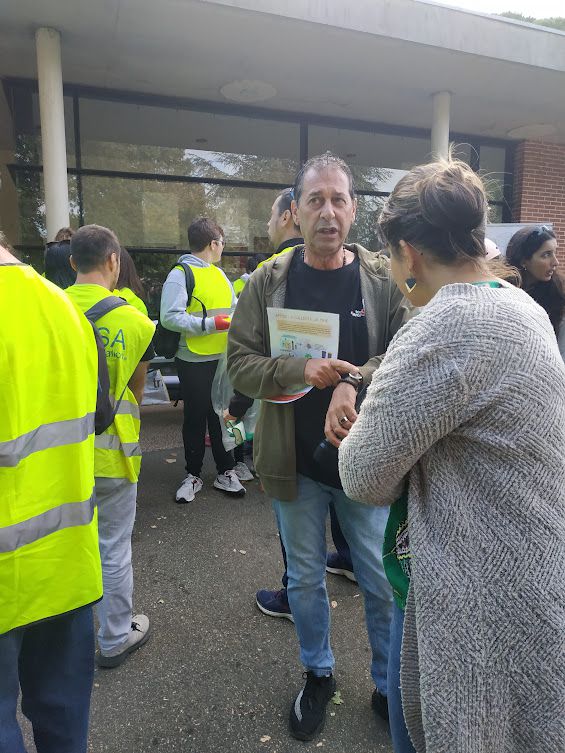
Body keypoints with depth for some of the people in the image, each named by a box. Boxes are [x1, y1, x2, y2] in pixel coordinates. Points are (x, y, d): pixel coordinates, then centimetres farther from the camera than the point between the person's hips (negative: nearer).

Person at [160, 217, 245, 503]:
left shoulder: (219, 274, 15)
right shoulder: (181, 274, -10)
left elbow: (232, 306, 28)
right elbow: (169, 317, -20)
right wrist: (210, 323, -23)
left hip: (223, 359, 6)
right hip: (195, 362, -6)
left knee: (222, 416, 12)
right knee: (195, 419, 6)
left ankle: (225, 472, 24)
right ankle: (193, 475, 21)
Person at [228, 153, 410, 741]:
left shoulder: (384, 280, -5)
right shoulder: (268, 281, -3)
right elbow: (239, 363, -5)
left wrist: (353, 381, -29)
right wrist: (300, 370, -23)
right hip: (295, 463, 1)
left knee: (382, 583, 15)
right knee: (305, 578, 20)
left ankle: (388, 684, 42)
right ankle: (318, 674, 46)